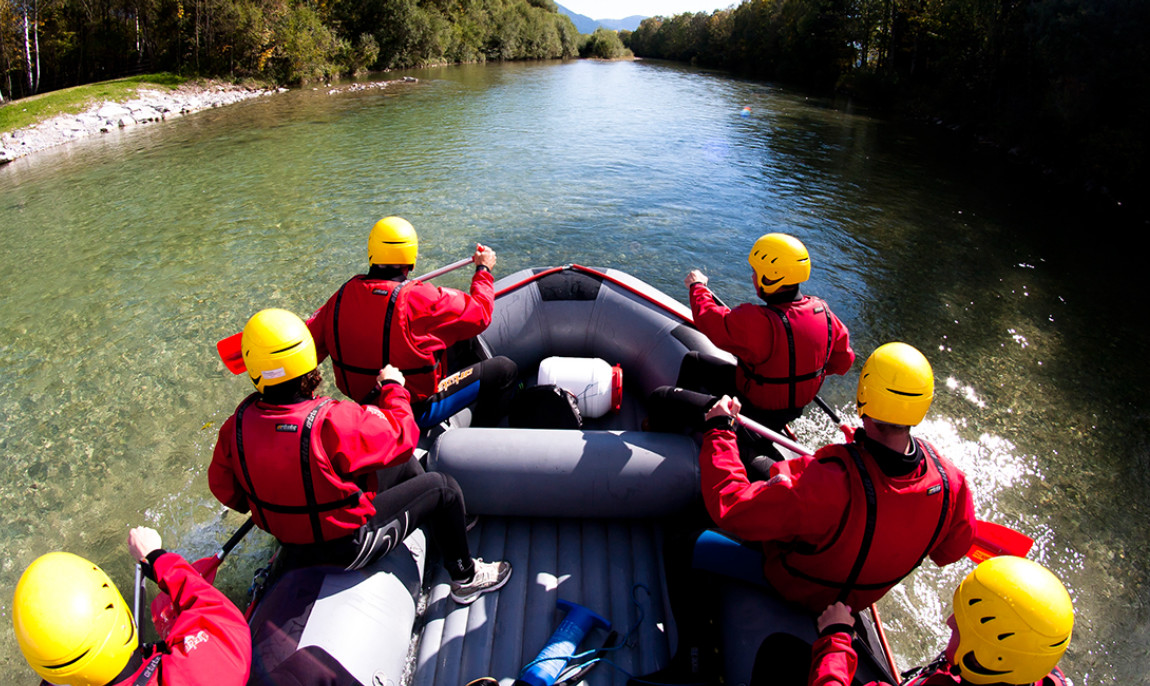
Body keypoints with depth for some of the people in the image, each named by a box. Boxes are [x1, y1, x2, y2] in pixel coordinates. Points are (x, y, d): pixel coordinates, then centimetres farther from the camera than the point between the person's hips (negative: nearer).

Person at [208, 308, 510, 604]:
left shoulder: (239, 423, -14)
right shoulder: (333, 421, -35)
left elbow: (223, 487, 1)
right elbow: (401, 436, -20)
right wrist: (393, 388, -2)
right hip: (348, 544, -7)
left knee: (403, 465, 22)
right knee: (443, 487, 7)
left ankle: (444, 525, 46)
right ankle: (465, 577, 25)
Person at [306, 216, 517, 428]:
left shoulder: (343, 294, -8)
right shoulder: (421, 299, -25)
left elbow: (312, 337, 2)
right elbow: (480, 314, -15)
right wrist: (484, 270, 1)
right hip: (417, 412, -7)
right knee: (504, 369, 0)